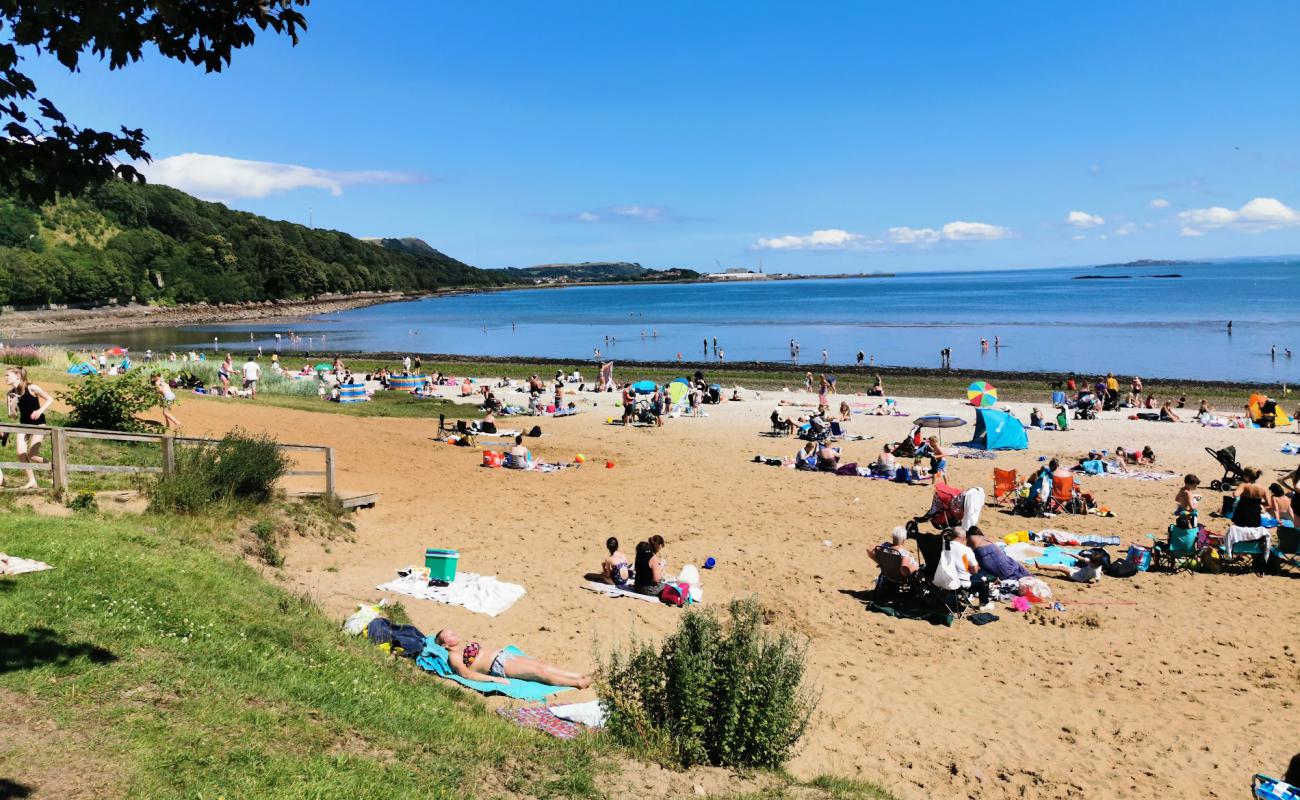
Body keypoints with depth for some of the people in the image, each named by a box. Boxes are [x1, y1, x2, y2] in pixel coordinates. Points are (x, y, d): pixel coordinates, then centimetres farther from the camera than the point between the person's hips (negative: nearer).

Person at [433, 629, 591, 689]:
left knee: (541, 664, -5)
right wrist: (494, 679, -25)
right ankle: (577, 683, -18)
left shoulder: (465, 643, 23)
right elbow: (466, 674, -17)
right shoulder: (454, 656, -4)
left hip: (503, 654, 9)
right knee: (539, 672, -17)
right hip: (498, 666, -9)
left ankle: (580, 676, -10)